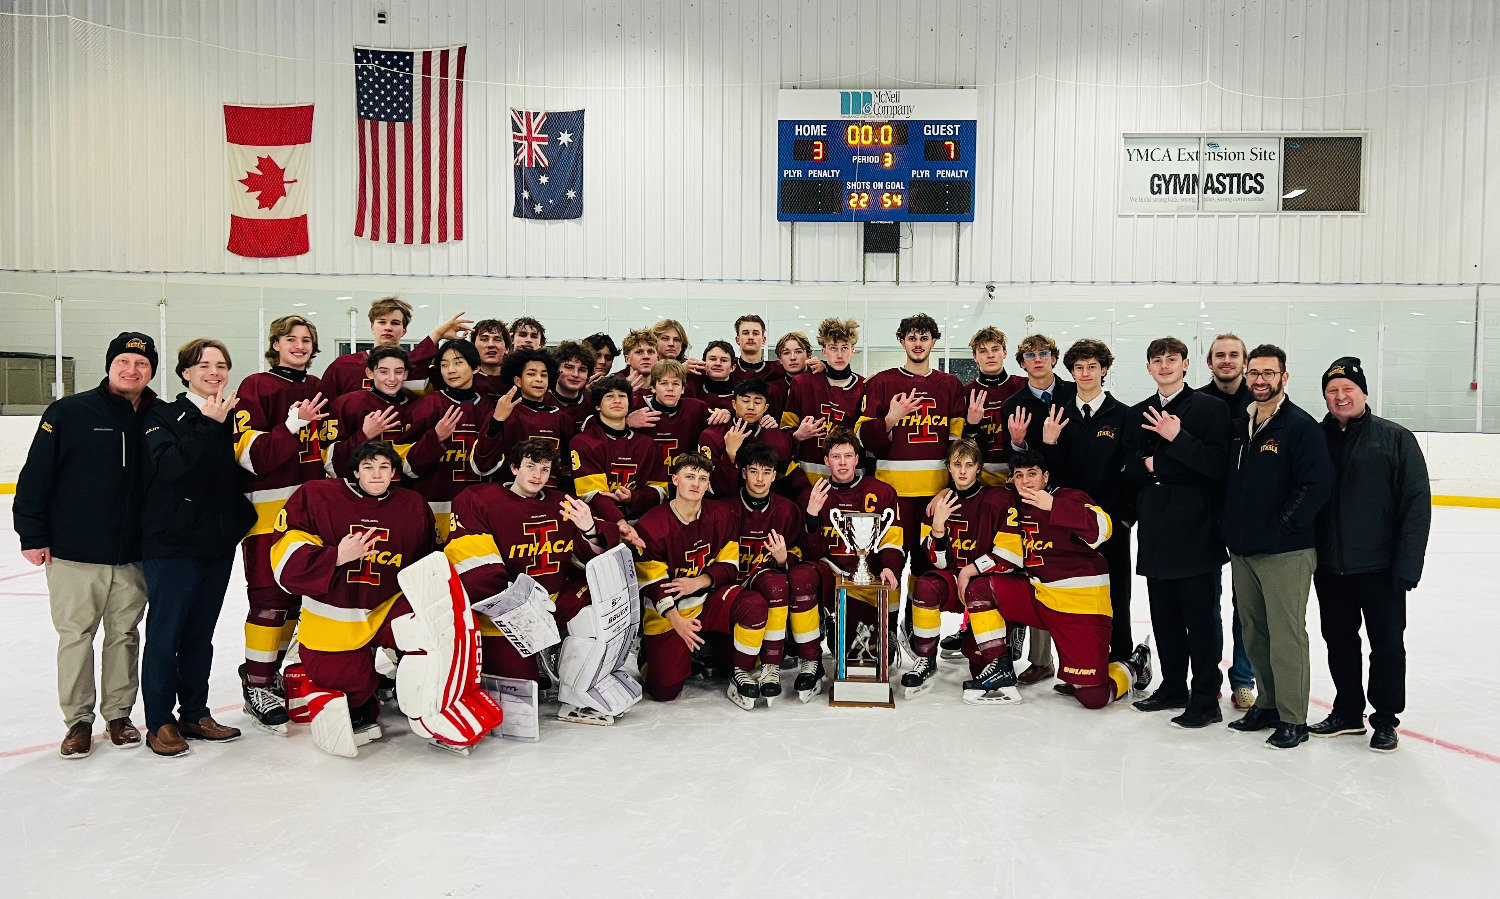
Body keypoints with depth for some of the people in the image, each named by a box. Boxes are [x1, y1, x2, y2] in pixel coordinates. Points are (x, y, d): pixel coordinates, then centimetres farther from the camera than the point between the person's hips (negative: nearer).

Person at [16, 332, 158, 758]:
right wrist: (32, 535, -5)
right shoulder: (69, 412, -4)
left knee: (124, 635, 11)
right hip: (74, 554, -2)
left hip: (134, 556, 3)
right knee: (76, 635, 5)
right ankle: (79, 720, 18)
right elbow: (35, 475, -3)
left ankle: (118, 713, 24)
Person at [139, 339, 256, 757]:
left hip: (219, 544, 5)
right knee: (165, 635, 2)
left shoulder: (233, 418, 10)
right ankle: (160, 722, 13)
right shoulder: (164, 415, -4)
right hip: (172, 544, -5)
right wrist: (208, 426, -23)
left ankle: (194, 714, 24)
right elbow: (167, 465, -21)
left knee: (200, 635, 14)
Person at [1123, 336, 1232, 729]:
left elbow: (1219, 464, -14)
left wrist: (1177, 438, -21)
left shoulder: (1211, 408, -3)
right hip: (1155, 531, 6)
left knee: (1201, 616, 0)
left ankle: (1206, 698, 9)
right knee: (1164, 615, 14)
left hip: (1195, 530, -6)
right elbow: (1129, 466, 14)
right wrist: (1147, 464, -7)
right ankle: (1173, 686, 26)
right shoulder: (1138, 413, 15)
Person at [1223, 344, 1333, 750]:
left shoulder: (1301, 425, -8)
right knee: (1254, 633, 13)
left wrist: (1279, 526, -16)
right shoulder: (1239, 426, 13)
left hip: (1285, 553, -7)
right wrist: (1232, 528, 9)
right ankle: (1268, 704, 26)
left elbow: (1317, 484, -16)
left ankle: (1294, 719, 8)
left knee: (1286, 636, -2)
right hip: (1242, 551, 7)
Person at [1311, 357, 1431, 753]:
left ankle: (1386, 720, 23)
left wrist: (1407, 566, -13)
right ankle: (1348, 712, 30)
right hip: (1329, 568, 3)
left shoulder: (1395, 438, -5)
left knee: (1387, 645, 8)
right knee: (1339, 643, 14)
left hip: (1380, 568, -3)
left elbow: (1417, 504, -8)